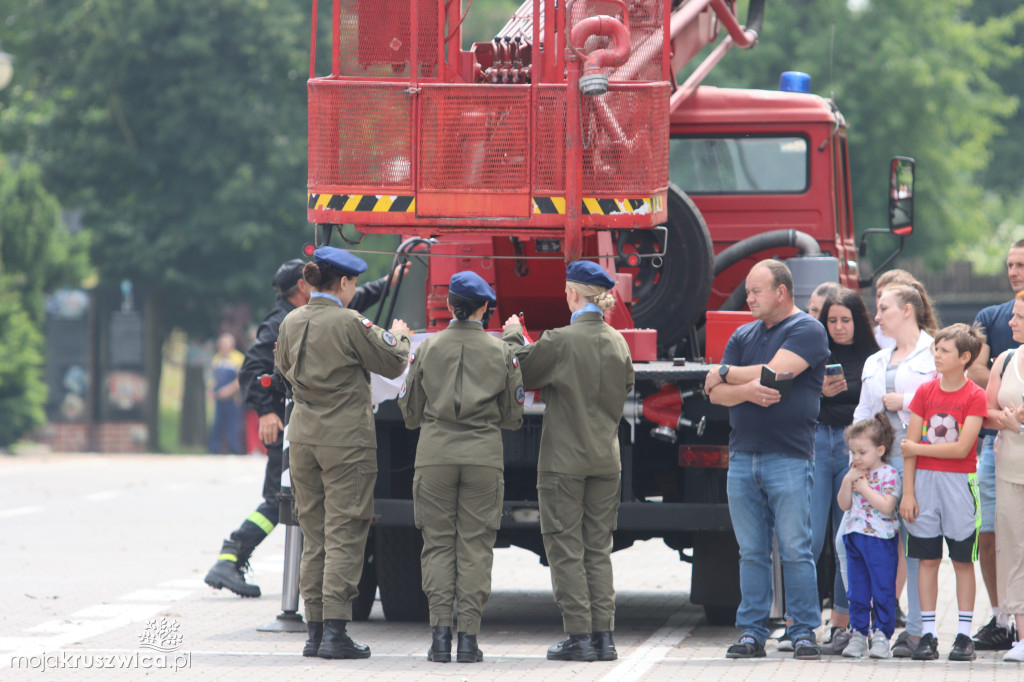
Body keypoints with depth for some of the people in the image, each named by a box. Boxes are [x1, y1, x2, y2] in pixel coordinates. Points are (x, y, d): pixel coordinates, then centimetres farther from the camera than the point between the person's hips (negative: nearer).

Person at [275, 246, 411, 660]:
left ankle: (314, 631, 12)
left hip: (303, 439, 6)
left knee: (313, 537, 12)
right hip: (346, 439, -6)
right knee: (343, 536, -3)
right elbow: (392, 364, -4)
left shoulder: (292, 322, 4)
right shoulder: (349, 324, -14)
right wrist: (399, 336, 16)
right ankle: (334, 631, -9)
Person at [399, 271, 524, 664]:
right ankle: (468, 637, -4)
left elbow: (410, 414, 9)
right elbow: (512, 417, 8)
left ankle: (440, 634, -5)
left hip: (435, 454, 0)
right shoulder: (501, 352, 2)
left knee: (437, 544, 4)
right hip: (484, 455, 0)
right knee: (475, 546, 2)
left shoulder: (427, 349, 3)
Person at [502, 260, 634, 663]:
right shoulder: (618, 343, 2)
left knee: (566, 550, 1)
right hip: (606, 460, 5)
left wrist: (513, 336, 13)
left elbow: (521, 372, -3)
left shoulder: (559, 342, -15)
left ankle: (579, 636, -2)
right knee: (599, 549, 11)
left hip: (564, 460, -5)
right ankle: (604, 635, 8)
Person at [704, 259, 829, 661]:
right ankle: (752, 632, 8)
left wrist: (726, 374, 2)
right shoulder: (743, 336, 18)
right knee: (751, 552, 5)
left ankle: (804, 632, -1)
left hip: (788, 457, -6)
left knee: (795, 550, -6)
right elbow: (716, 393, 9)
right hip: (742, 457, 6)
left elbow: (773, 374, -14)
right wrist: (747, 391, -13)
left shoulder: (806, 330, -1)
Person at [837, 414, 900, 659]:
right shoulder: (855, 474, 9)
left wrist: (864, 488, -16)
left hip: (881, 539, -6)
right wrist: (847, 482, -7)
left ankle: (881, 634, 4)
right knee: (857, 590, 9)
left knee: (883, 589, -1)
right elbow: (844, 505, 6)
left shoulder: (888, 475, -9)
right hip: (855, 537, 6)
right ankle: (858, 634, 15)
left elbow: (887, 506, -20)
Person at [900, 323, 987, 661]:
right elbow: (910, 445, 3)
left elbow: (961, 448, -12)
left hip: (959, 481, -3)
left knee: (962, 559, 3)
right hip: (924, 479, 3)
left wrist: (917, 448, -7)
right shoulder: (925, 392, 5)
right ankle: (928, 634, 7)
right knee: (927, 559, 4)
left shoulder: (974, 396, -5)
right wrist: (908, 492, -2)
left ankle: (964, 634, 7)